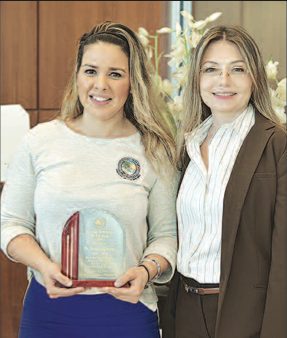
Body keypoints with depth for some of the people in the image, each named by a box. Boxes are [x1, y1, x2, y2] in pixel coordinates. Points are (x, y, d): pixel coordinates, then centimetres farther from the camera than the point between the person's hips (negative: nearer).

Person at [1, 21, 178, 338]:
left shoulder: (154, 152, -1)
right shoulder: (40, 140, -1)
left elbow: (165, 234, 3)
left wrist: (147, 270, -16)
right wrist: (43, 265, -13)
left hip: (126, 310, 0)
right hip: (48, 304, 1)